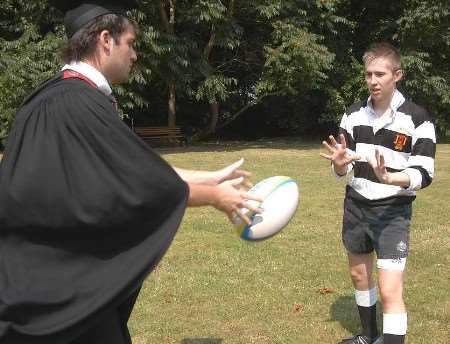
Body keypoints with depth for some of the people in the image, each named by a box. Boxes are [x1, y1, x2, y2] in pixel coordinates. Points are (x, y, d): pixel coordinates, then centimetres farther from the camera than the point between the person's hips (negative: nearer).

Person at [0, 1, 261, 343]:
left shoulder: (69, 97, 10)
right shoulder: (77, 103, -24)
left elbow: (137, 169, 12)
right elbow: (144, 184, -20)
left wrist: (210, 177, 13)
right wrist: (214, 196, -6)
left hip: (59, 266, 10)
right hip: (58, 278, -10)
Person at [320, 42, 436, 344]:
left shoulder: (418, 119, -13)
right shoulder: (354, 114, 1)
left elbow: (424, 174, -15)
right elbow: (344, 168, 6)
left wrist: (388, 178, -34)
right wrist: (340, 164, -19)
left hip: (393, 212, -5)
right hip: (355, 207, 6)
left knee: (390, 291, -12)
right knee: (359, 274, 20)